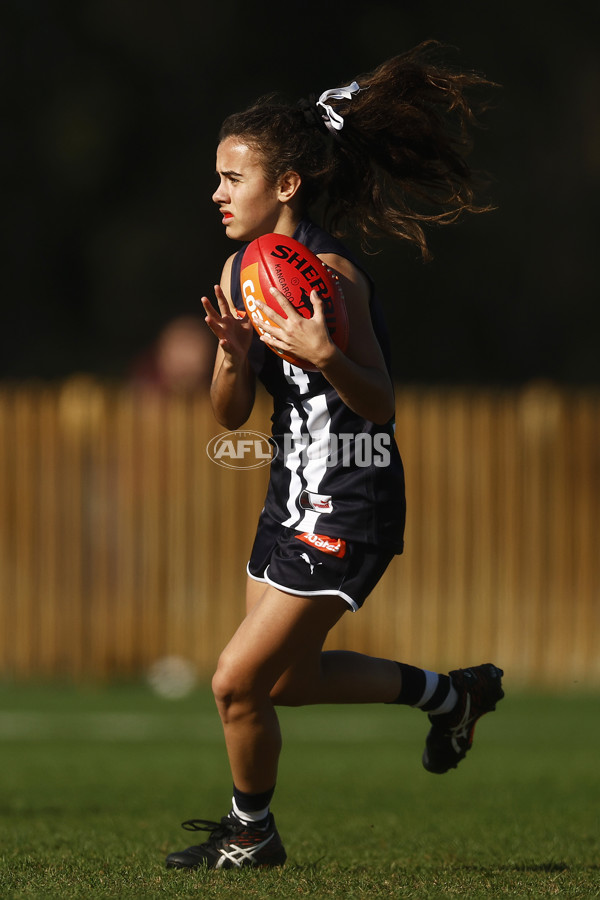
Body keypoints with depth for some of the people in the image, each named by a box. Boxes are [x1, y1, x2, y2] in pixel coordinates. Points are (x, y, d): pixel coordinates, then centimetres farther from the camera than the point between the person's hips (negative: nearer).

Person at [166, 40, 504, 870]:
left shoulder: (329, 273, -20)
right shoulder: (241, 271, 5)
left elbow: (380, 403, -17)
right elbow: (230, 414, 5)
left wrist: (324, 355, -35)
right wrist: (232, 350, -15)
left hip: (347, 512, -9)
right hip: (294, 498, 9)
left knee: (238, 681, -5)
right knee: (283, 677, 20)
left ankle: (252, 832, 19)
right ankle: (447, 693, 37)